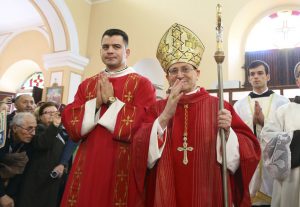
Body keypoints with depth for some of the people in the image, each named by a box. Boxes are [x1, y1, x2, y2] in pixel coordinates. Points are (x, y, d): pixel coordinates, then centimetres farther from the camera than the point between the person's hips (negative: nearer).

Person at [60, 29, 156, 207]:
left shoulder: (142, 84, -3)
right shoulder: (87, 85, 11)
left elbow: (144, 125, -16)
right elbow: (69, 122, 3)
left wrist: (112, 100, -13)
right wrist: (96, 103, -12)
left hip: (123, 165, -4)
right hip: (87, 164, 4)